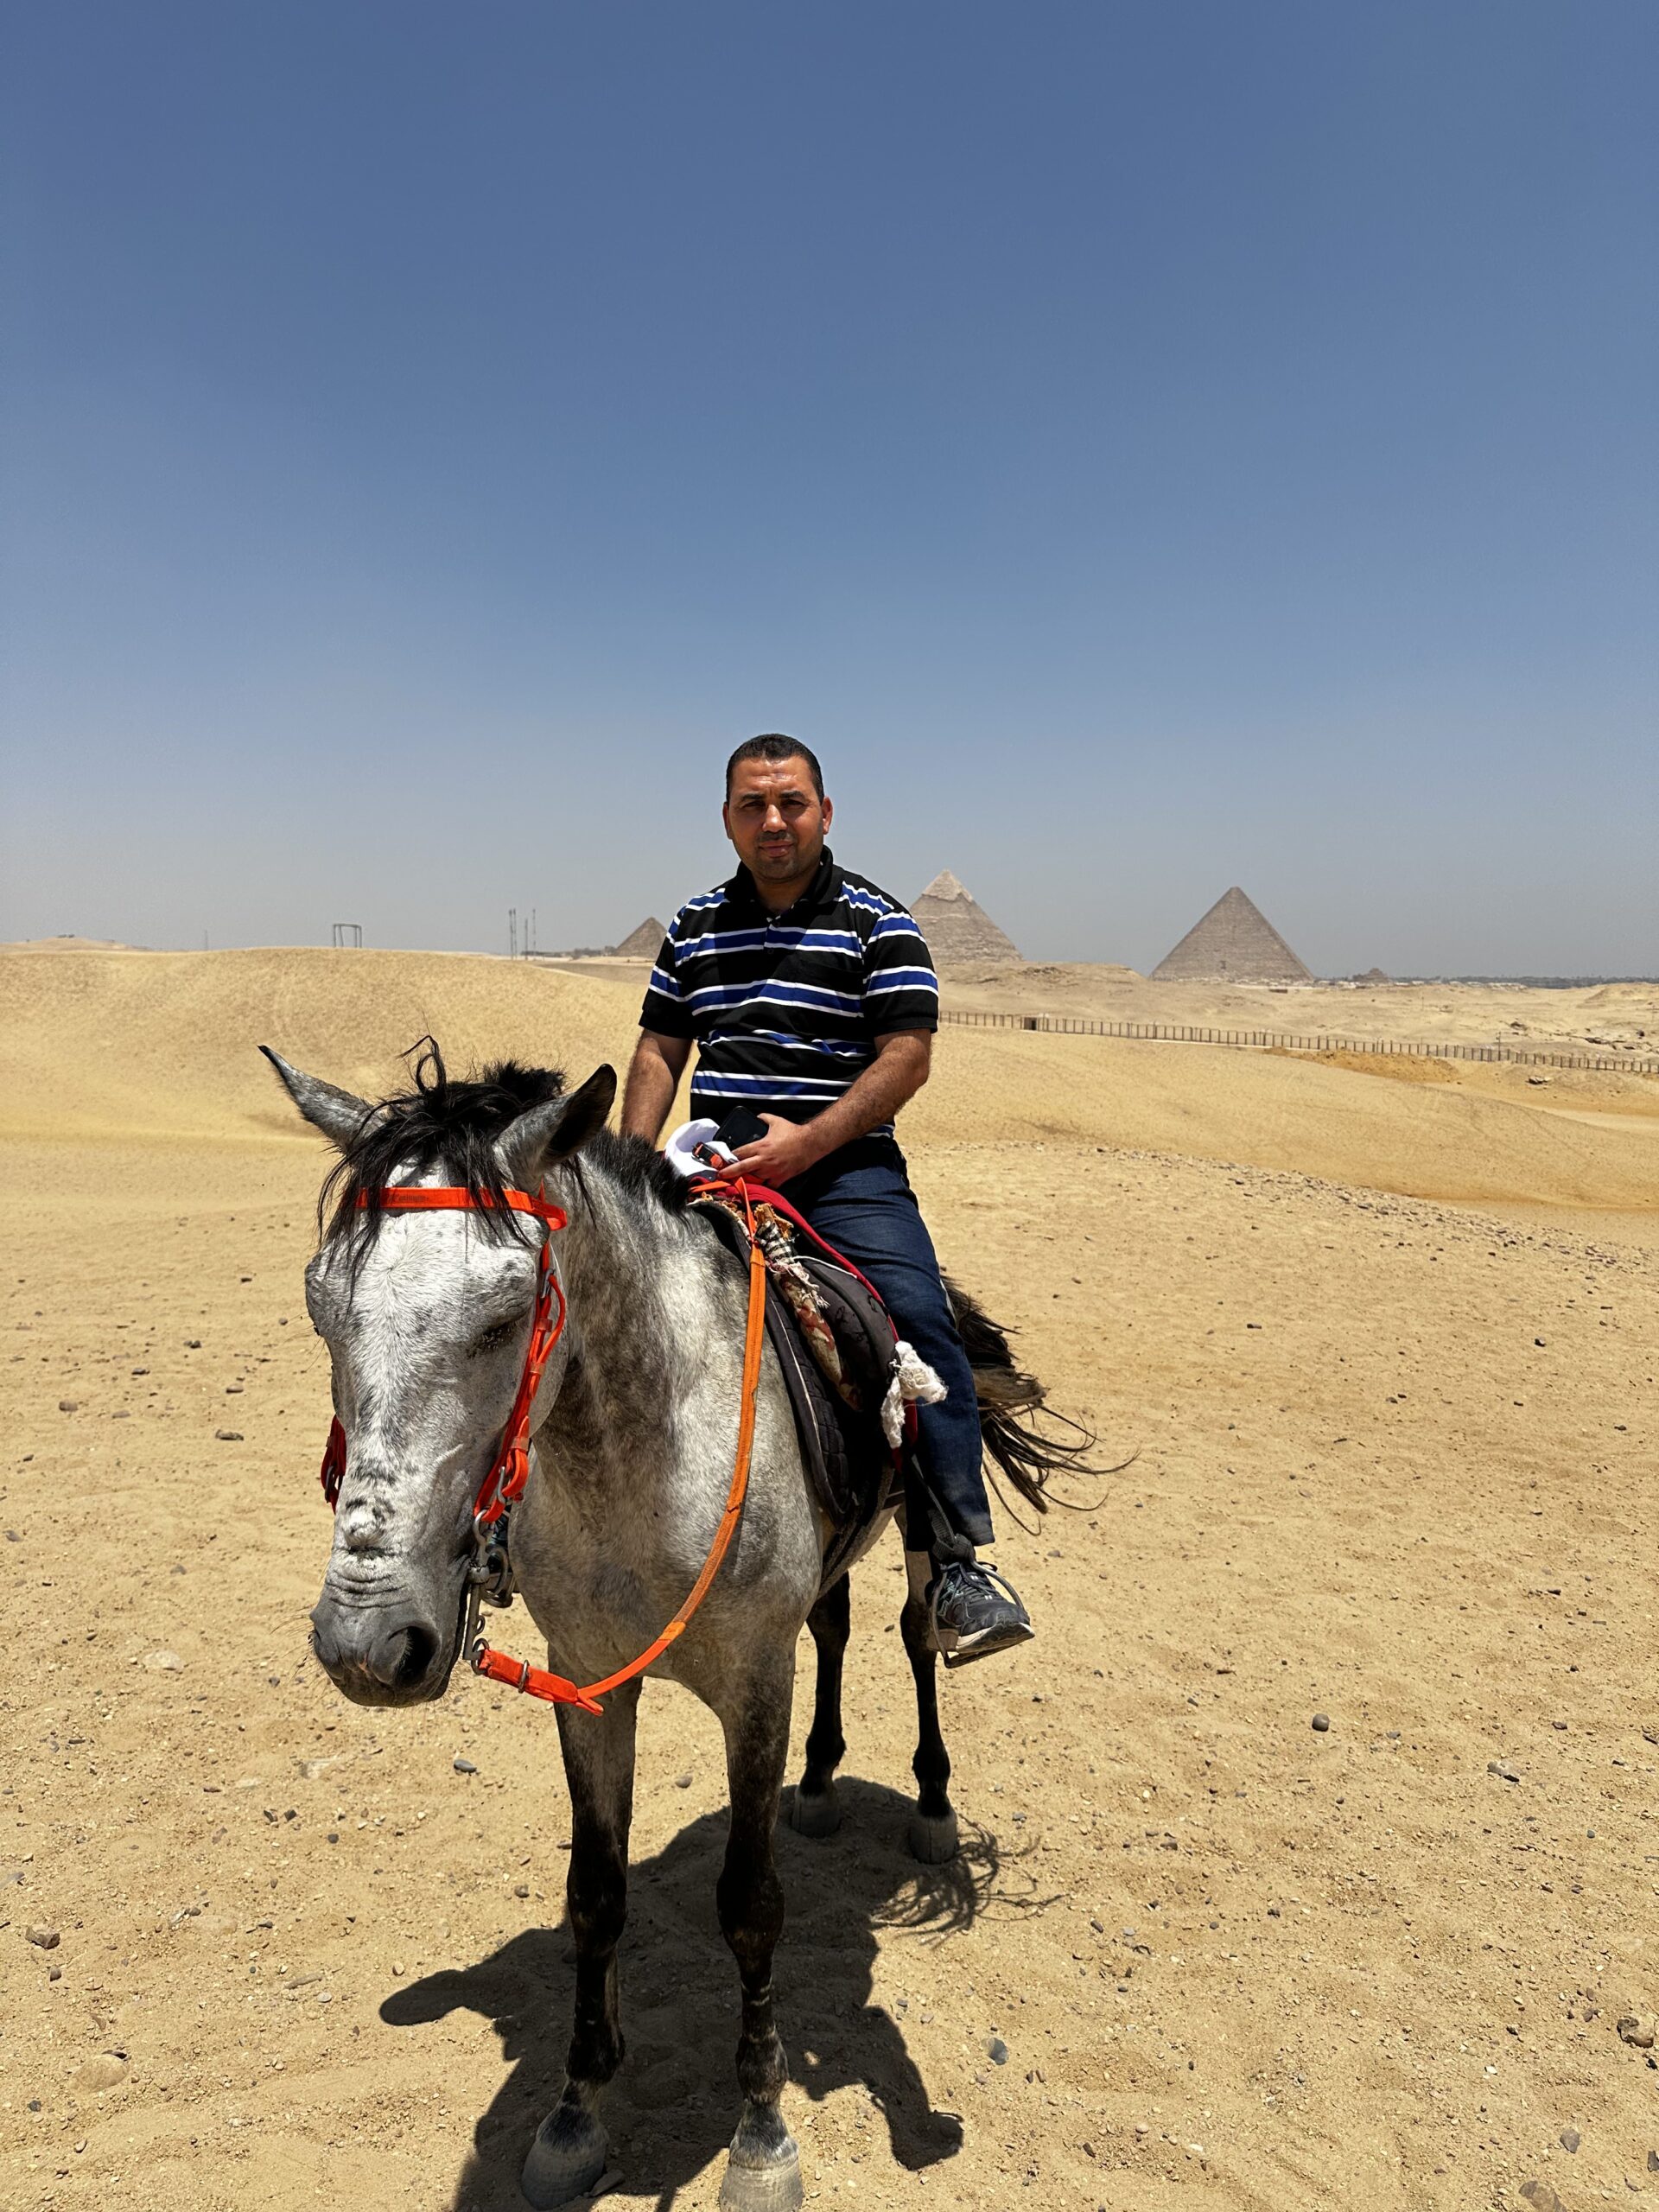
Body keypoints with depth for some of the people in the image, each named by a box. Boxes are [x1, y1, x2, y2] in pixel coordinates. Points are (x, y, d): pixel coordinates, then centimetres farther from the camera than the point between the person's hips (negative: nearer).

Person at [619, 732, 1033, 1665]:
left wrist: (807, 1141, -19)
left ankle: (956, 1562, -14)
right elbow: (660, 1051, 16)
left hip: (845, 1168, -3)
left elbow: (907, 1056, -7)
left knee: (919, 1324, -24)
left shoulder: (878, 923, 2)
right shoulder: (695, 925, 16)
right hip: (717, 1168, 4)